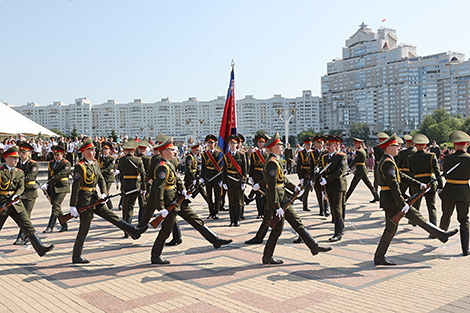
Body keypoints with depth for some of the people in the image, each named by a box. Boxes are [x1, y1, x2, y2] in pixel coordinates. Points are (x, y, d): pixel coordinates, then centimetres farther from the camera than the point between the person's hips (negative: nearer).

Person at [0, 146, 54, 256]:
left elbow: (21, 187, 2)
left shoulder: (19, 172, 10)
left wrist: (16, 195, -17)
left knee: (28, 226, -4)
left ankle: (40, 248, -10)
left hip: (16, 204, 3)